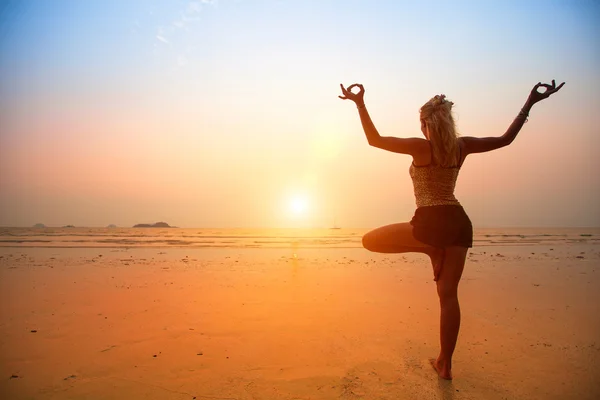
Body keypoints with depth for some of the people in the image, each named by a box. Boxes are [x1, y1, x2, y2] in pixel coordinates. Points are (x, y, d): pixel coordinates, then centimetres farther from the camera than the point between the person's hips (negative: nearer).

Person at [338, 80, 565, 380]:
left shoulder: (421, 146, -7)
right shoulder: (462, 146, 7)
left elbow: (374, 140, -9)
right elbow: (505, 139, 18)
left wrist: (360, 105, -10)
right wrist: (530, 103, 24)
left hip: (431, 223, -6)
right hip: (459, 222, 7)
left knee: (370, 241, 7)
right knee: (448, 294, 11)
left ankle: (429, 248, 3)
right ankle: (445, 363, 19)